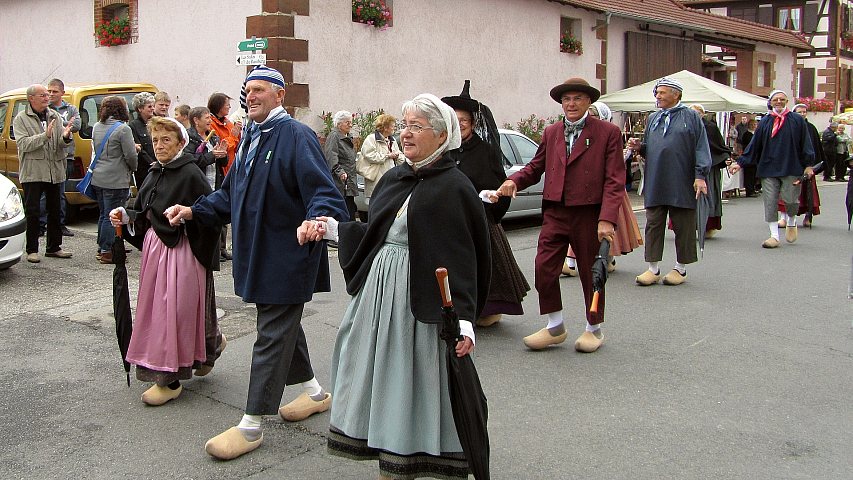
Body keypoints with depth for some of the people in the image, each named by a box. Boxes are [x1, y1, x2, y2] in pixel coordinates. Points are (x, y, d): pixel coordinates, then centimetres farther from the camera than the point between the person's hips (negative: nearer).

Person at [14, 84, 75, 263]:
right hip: (33, 173, -5)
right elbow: (24, 144, -15)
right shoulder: (21, 119, -2)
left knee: (55, 211, 11)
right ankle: (32, 250, 5)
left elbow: (61, 144, 6)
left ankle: (54, 247, 22)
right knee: (32, 212, -1)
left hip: (55, 171, 5)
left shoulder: (55, 116, 10)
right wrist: (45, 136, -26)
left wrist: (65, 137, -17)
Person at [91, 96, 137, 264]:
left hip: (97, 179, 8)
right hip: (116, 180, -8)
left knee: (103, 214, 17)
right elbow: (130, 155, -15)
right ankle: (106, 251, 1)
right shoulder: (123, 129, -13)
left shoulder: (96, 127, 11)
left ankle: (101, 248, 24)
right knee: (111, 216, -2)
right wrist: (133, 168, 6)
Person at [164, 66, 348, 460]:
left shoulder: (296, 136, -15)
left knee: (272, 334, -2)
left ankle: (251, 426, 6)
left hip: (287, 256, -9)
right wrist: (194, 211, 8)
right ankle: (314, 392, 39)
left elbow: (323, 191, -24)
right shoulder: (250, 138, 13)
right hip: (256, 253, 10)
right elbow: (231, 194, 21)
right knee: (283, 323, 21)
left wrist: (318, 218, -45)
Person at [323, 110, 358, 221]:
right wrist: (340, 171, -35)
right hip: (339, 183, -9)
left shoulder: (348, 137, 20)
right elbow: (331, 158, -23)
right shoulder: (334, 136, -9)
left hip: (349, 183, 9)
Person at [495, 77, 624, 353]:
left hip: (589, 214, -4)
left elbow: (614, 181, -7)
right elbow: (536, 167, 15)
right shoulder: (551, 133, 12)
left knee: (590, 272, 8)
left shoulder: (608, 133, -2)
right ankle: (555, 327, 18)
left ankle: (594, 328, 27)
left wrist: (607, 219, -17)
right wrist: (513, 181, -7)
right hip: (555, 213, 4)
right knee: (544, 268, 0)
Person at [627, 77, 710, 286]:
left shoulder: (691, 117, 2)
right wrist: (639, 147, 0)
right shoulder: (653, 118, 16)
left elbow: (701, 148, -3)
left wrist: (700, 175, -11)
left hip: (682, 184, -4)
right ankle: (653, 268, 10)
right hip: (654, 184, 4)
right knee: (653, 225, 3)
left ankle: (681, 268, 16)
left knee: (683, 226, 4)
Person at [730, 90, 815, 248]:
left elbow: (805, 144, 6)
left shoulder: (797, 121, 5)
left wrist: (808, 165, -1)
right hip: (768, 168, 2)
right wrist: (740, 162, 3)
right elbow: (754, 144, 9)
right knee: (770, 202, -2)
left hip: (790, 168, -2)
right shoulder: (765, 122, 9)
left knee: (790, 199, -7)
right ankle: (774, 236, 4)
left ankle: (791, 222, 26)